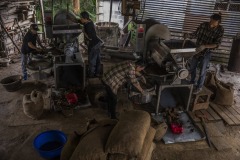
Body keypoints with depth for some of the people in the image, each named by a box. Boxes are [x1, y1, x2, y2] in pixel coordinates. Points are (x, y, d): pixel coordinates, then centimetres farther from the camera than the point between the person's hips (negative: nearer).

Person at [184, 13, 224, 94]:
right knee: (192, 67, 17)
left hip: (206, 53, -3)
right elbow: (196, 34, -7)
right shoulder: (204, 25, -14)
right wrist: (189, 35, -29)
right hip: (197, 50, 3)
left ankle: (199, 87, 29)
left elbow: (216, 44, -21)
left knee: (202, 72, 7)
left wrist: (204, 46, -35)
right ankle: (192, 81, 42)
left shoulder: (220, 30, -19)